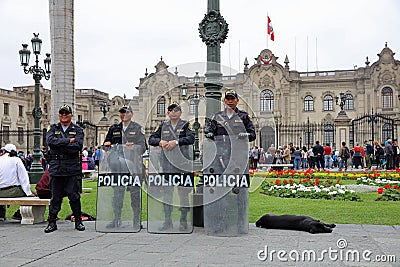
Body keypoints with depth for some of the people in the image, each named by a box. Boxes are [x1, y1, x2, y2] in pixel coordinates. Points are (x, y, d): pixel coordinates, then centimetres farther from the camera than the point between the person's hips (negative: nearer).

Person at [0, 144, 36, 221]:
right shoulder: (16, 160, -2)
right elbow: (23, 176, -6)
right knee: (33, 194, 12)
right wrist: (28, 192, -5)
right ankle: (18, 214, 11)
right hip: (14, 191, -4)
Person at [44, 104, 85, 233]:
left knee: (74, 196, 2)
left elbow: (78, 146, -10)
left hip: (73, 168, -1)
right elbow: (50, 141, -8)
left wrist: (59, 144, -10)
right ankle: (52, 222, 15)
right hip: (56, 168, 1)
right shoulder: (53, 128, 13)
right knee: (55, 196, 5)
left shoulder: (78, 130, 8)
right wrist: (68, 141, -11)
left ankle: (78, 221, 14)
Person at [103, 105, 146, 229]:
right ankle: (117, 219, 14)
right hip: (118, 165, 3)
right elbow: (107, 143, 22)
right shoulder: (113, 129, 16)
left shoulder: (138, 128, 5)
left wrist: (133, 148, -19)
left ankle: (137, 220, 10)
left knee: (135, 191, 1)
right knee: (117, 191, 5)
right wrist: (107, 144, 0)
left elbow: (143, 146, -1)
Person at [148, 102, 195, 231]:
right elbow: (151, 139, 13)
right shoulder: (163, 126, 14)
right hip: (167, 163, 3)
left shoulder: (185, 125, 4)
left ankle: (183, 221, 9)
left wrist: (176, 141, -20)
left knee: (183, 191, 0)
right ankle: (167, 221, 13)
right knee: (167, 191, 5)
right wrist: (160, 142, -7)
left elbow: (191, 138, -12)